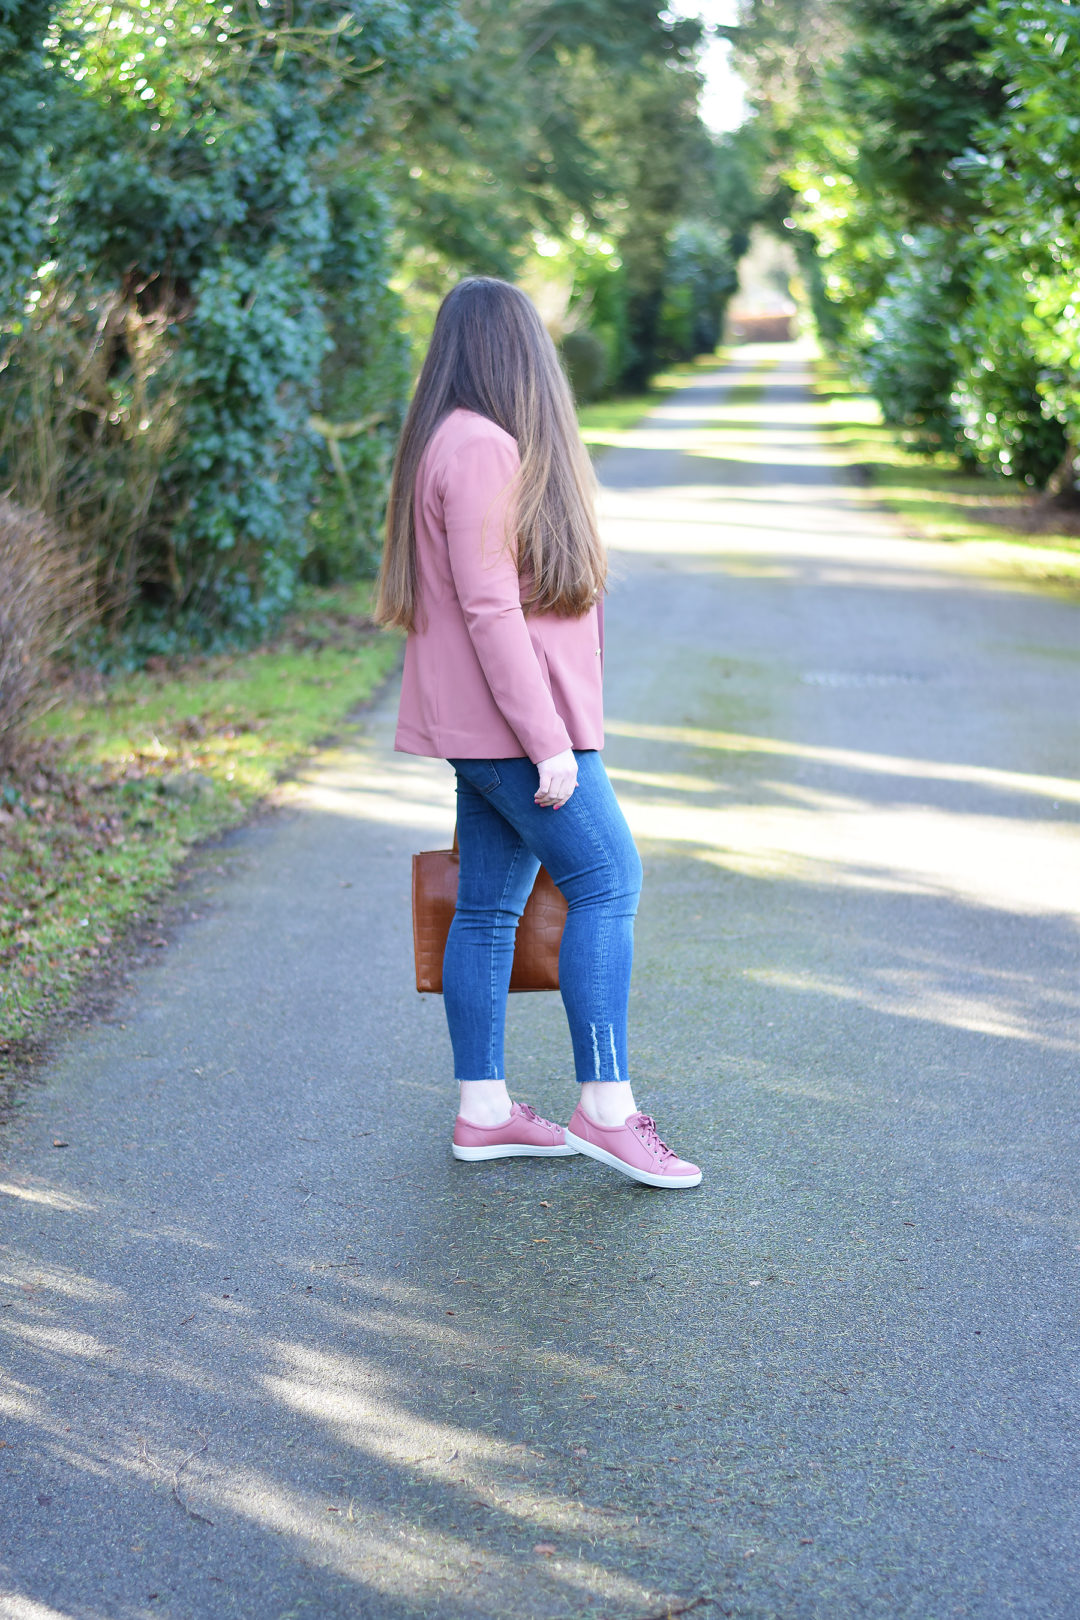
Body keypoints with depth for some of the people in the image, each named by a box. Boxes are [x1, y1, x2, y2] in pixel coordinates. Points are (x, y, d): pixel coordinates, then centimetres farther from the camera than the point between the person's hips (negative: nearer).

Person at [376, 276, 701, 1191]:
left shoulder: (472, 443, 17)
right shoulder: (481, 448, -15)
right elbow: (488, 608, -20)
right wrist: (547, 741, -20)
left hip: (482, 727, 10)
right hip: (508, 721, -10)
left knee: (490, 905, 10)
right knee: (607, 882, -7)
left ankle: (483, 1111, 16)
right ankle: (606, 1104, -3)